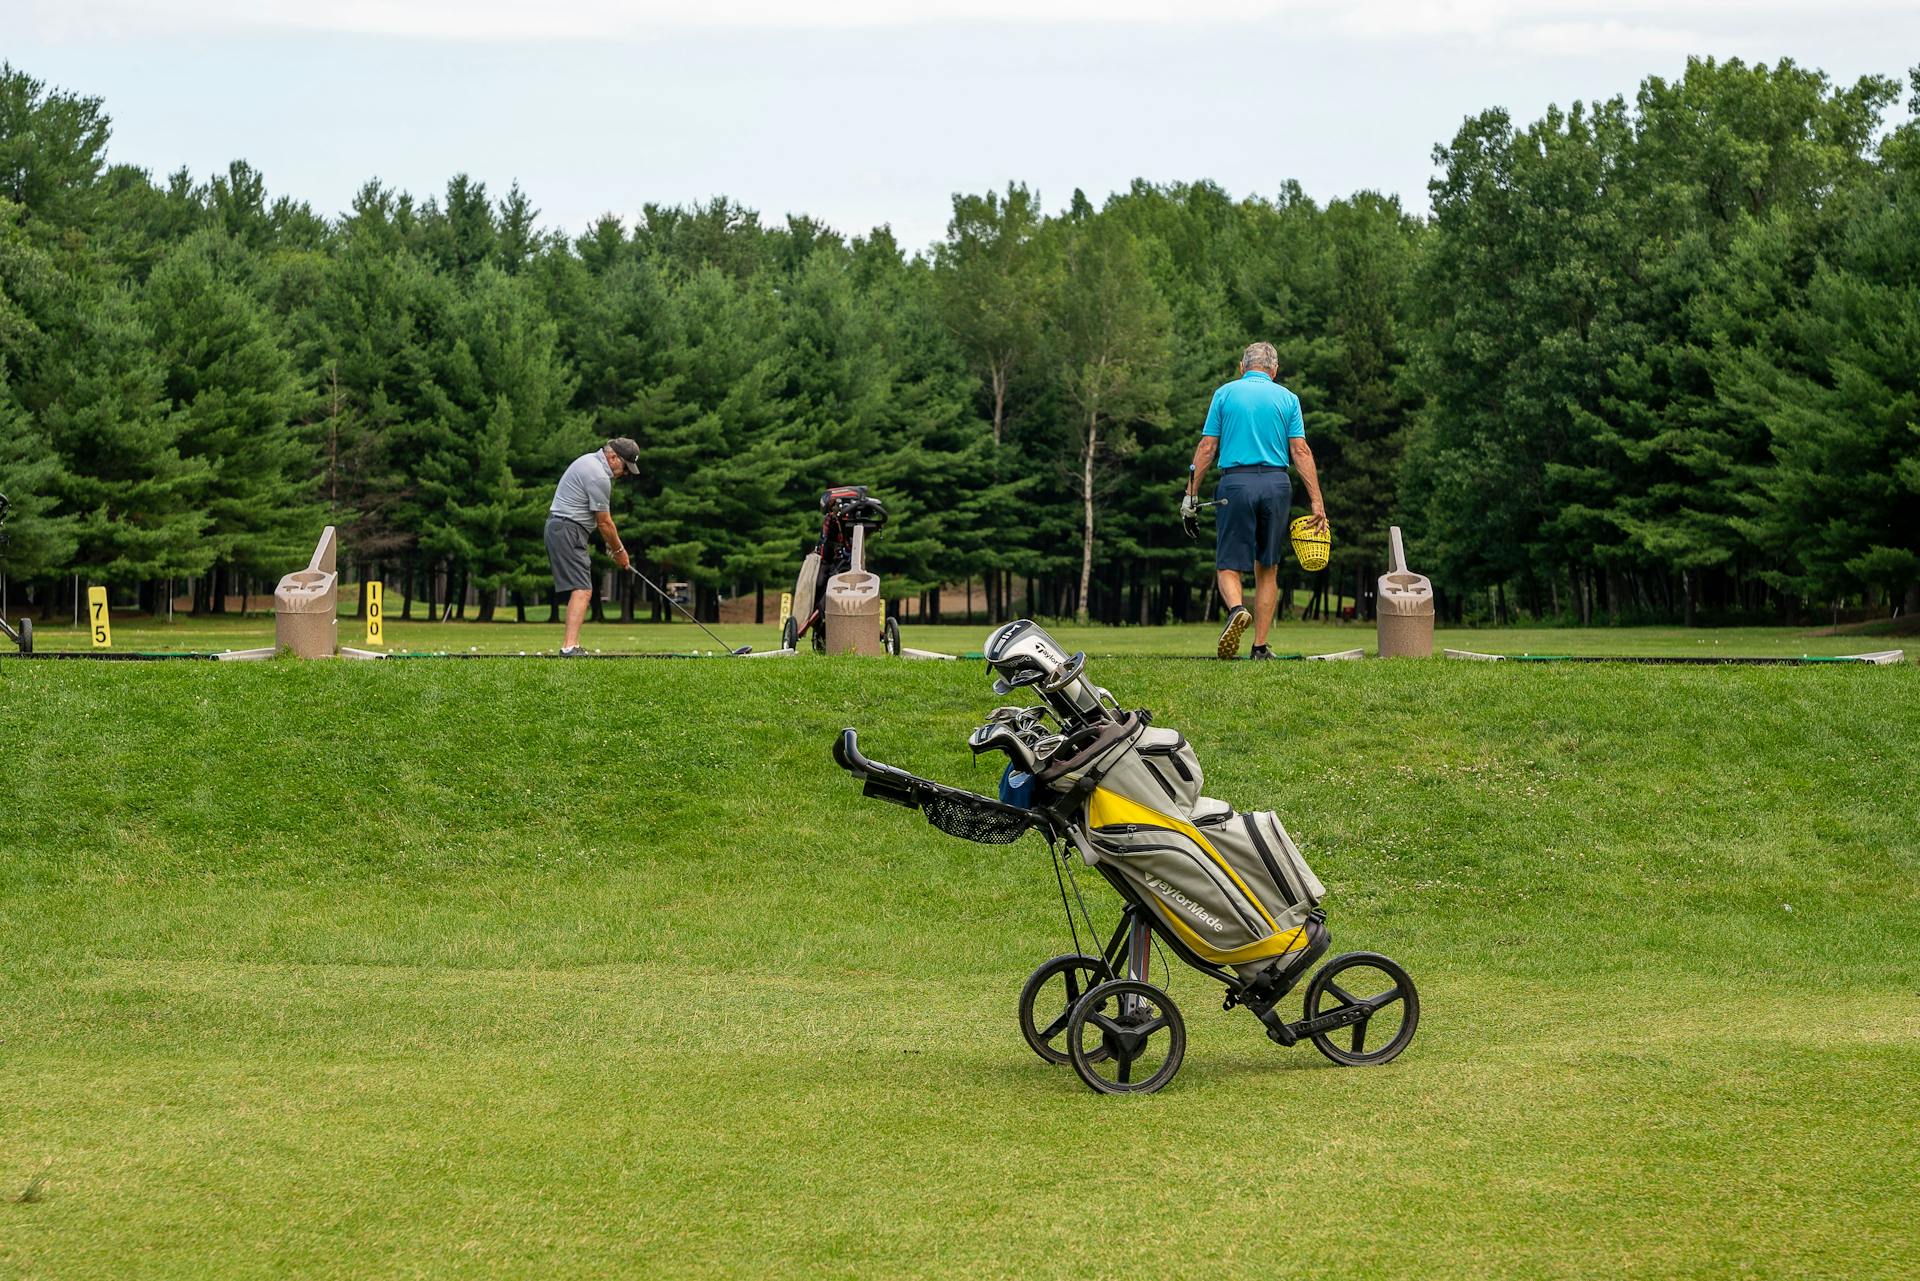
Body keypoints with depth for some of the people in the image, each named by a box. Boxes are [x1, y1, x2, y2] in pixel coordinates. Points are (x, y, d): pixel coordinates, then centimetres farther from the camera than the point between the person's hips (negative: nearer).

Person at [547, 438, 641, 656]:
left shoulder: (590, 461, 15)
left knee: (580, 590, 12)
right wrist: (619, 550, 4)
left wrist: (611, 544, 18)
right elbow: (604, 522, -10)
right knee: (582, 590, -16)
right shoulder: (599, 477, -18)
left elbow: (601, 518, 21)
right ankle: (570, 645, -26)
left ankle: (570, 645, 11)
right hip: (569, 531, -11)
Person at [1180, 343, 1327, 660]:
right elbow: (1300, 451, 1)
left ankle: (1236, 609, -31)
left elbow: (1207, 447, 3)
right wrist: (1317, 502, -1)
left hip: (1236, 482, -1)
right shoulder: (1287, 398, 9)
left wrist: (1191, 495, 7)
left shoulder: (1225, 394, 7)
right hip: (1276, 484, 2)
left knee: (1229, 564, 1)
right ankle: (1260, 646, 9)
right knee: (1267, 568, 11)